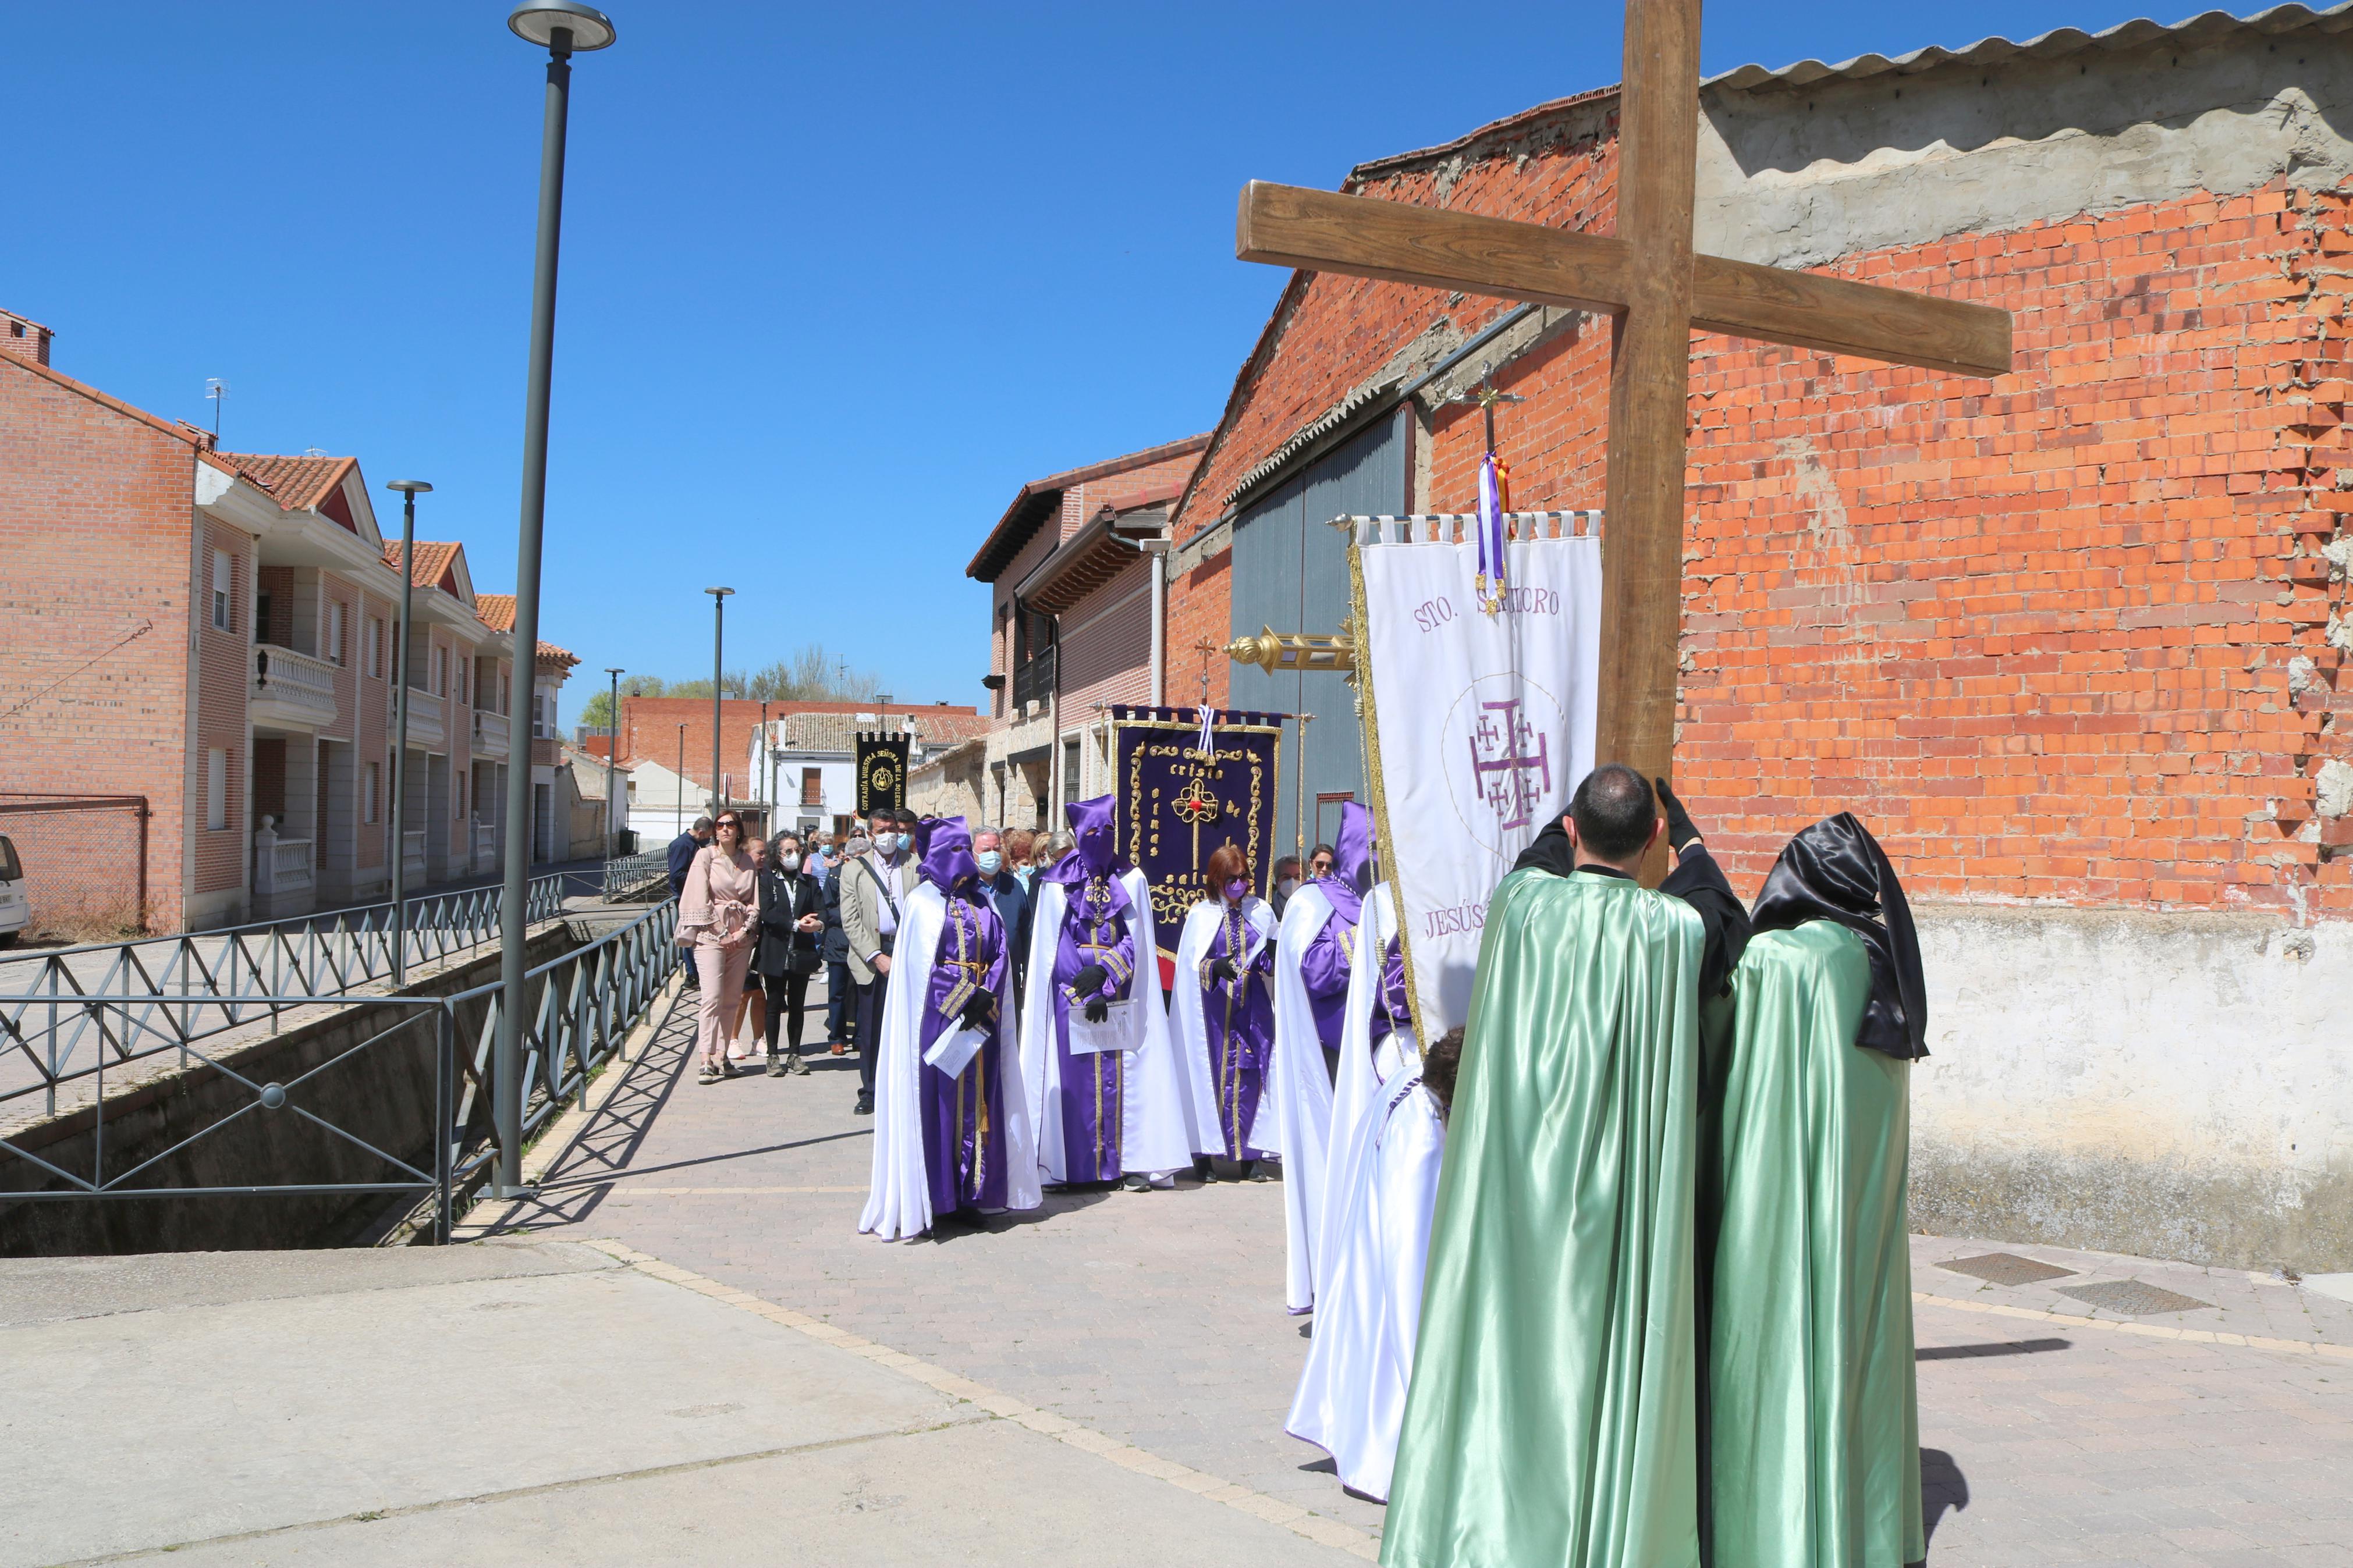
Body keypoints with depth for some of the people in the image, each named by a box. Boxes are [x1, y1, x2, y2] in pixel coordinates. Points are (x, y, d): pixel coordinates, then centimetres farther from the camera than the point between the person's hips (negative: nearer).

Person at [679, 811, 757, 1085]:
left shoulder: (747, 861, 10)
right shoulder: (705, 857, 0)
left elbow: (754, 901, 11)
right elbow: (699, 898, -5)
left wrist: (745, 929, -4)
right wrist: (719, 931, -9)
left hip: (740, 937, 4)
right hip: (711, 934, -4)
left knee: (731, 999, 5)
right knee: (712, 997, -12)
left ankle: (722, 1056, 11)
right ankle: (707, 1060, -14)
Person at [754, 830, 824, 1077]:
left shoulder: (810, 882, 11)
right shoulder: (767, 880, 1)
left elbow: (820, 910, 0)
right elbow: (767, 913, -11)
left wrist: (818, 923, -23)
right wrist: (795, 924, -19)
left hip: (802, 953, 3)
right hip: (775, 953, -3)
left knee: (797, 1006, 8)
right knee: (775, 1005, 4)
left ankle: (794, 1054, 17)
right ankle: (773, 1056, 12)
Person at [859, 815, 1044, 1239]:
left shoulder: (982, 903, 14)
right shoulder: (922, 902, -1)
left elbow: (1001, 951, 7)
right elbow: (920, 964, -8)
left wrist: (985, 997, -9)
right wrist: (964, 999, -14)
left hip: (981, 1019, 5)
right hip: (937, 1016, -5)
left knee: (977, 1101, 5)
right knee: (936, 1099, -5)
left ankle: (972, 1191, 10)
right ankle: (932, 1196, -1)